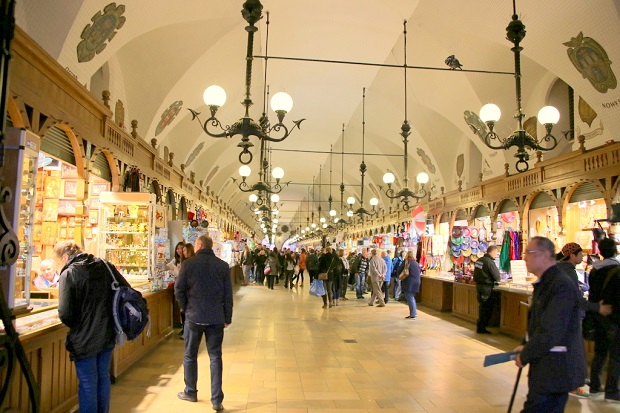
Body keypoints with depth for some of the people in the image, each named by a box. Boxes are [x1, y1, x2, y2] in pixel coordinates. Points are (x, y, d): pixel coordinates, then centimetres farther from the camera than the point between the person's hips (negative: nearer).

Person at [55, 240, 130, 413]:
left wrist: (75, 326, 2)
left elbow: (65, 314, -20)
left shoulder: (69, 273, -15)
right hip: (108, 335, 6)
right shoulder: (105, 265, 1)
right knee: (103, 378, 21)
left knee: (88, 385, 9)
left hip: (84, 340, -6)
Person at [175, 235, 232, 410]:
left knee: (190, 355, 17)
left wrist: (186, 308, 10)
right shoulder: (223, 266, -2)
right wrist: (227, 317, 9)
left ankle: (190, 392, 30)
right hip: (216, 318, 1)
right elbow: (228, 294, 0)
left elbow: (179, 290, -6)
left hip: (194, 317, -1)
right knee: (215, 357, 7)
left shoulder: (188, 264, -7)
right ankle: (216, 400, 8)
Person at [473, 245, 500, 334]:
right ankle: (481, 328, 7)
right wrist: (499, 278, 7)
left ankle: (480, 327, 24)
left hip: (479, 285, 9)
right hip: (486, 287, -9)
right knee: (487, 308, 2)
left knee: (482, 306, 18)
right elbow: (497, 277, -16)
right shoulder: (489, 262, -18)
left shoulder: (479, 260, 9)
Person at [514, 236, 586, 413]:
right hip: (547, 366, 9)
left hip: (554, 369, -9)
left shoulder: (562, 285, -21)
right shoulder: (545, 283, 11)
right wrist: (526, 346, 8)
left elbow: (551, 332, -25)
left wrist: (525, 356, -13)